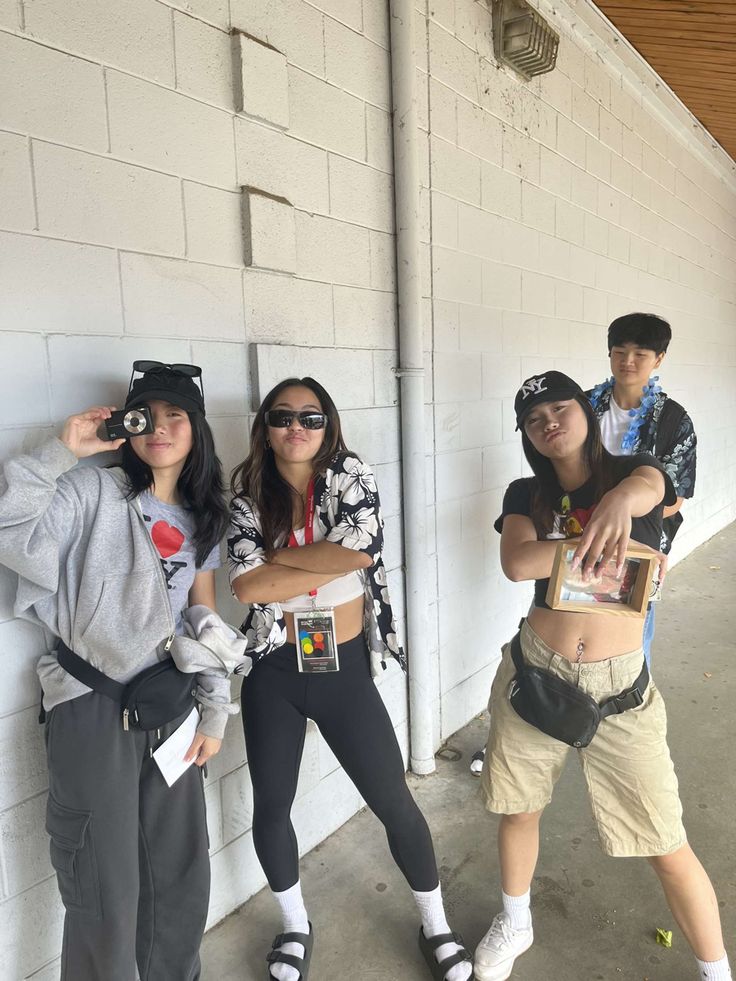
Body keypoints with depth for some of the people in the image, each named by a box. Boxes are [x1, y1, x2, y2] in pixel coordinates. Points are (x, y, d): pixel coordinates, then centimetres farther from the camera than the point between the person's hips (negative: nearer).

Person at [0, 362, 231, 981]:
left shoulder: (202, 520, 8)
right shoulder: (92, 494, -9)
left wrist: (215, 714, 9)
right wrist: (63, 452, -24)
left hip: (170, 708, 5)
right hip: (92, 711, -5)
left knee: (182, 873, 18)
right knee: (107, 890, 8)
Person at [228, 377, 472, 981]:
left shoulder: (349, 475, -7)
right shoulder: (250, 495, -3)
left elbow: (361, 549, -25)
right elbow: (248, 586, -17)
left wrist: (278, 555, -16)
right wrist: (332, 561, -17)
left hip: (346, 670, -1)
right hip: (275, 674, 2)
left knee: (395, 804, 8)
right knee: (271, 807, 14)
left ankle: (436, 926, 34)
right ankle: (296, 926, 42)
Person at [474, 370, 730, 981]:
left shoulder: (633, 469, -1)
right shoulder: (526, 494, 1)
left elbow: (646, 487, -28)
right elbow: (517, 563, -19)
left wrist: (619, 502, -51)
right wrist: (608, 545, -25)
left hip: (620, 687, -1)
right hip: (534, 674, 2)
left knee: (667, 846, 6)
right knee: (518, 811, 19)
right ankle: (515, 924, 47)